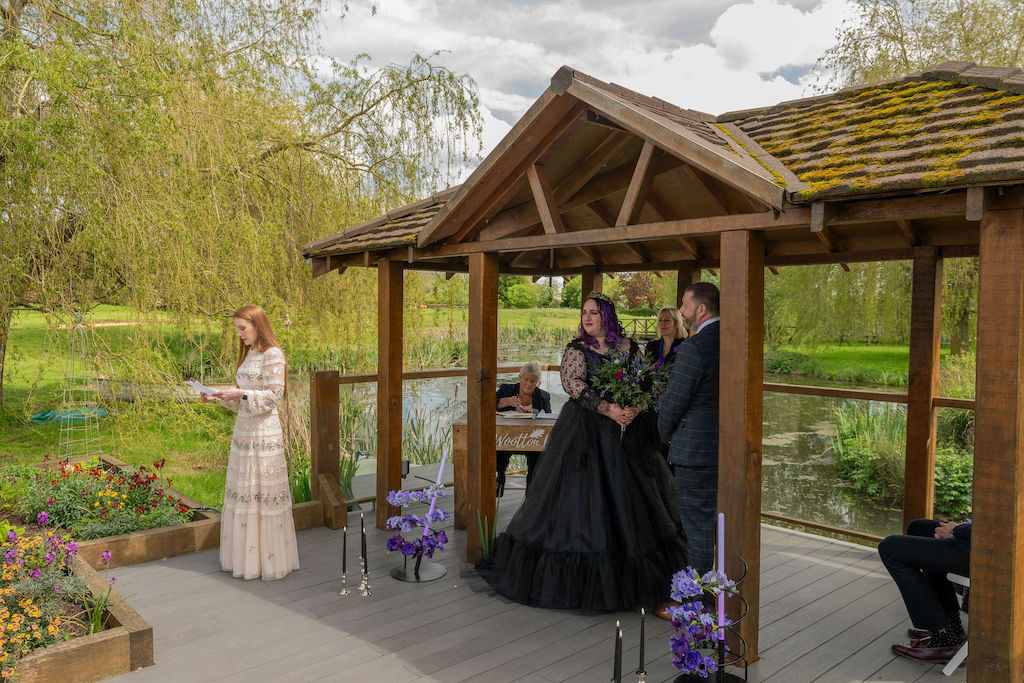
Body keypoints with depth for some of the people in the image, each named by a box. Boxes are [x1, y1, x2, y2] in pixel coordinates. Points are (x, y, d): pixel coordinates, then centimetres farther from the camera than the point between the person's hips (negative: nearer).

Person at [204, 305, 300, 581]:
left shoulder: (273, 355, -11)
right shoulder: (249, 354, 14)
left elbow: (273, 396, -14)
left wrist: (240, 394, -18)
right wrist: (219, 397, 5)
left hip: (264, 433, -8)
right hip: (243, 430, 8)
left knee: (263, 492, -2)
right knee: (241, 492, 12)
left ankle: (269, 560, 10)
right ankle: (244, 557, 23)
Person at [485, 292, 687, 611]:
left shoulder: (629, 347, 8)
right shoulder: (576, 349, 0)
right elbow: (573, 384, -14)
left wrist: (634, 408, -15)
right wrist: (609, 409, -23)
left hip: (629, 432, 3)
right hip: (587, 433, -3)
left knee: (632, 497, 8)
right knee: (583, 495, -4)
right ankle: (582, 579, 7)